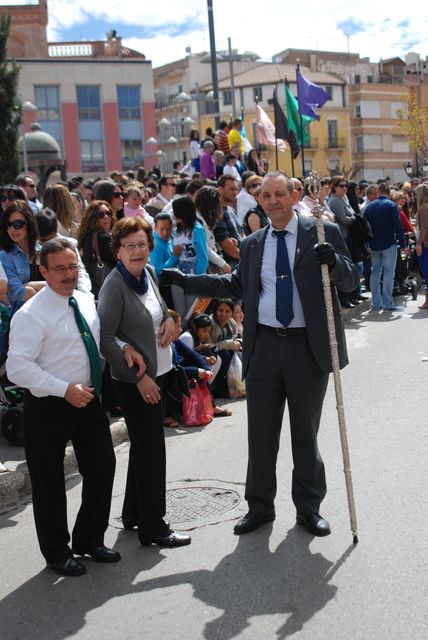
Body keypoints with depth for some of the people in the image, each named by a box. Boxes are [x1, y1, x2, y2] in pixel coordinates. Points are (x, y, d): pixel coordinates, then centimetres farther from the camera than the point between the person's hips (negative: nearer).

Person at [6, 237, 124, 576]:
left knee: (102, 468, 15)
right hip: (48, 408, -7)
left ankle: (90, 539, 36)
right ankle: (57, 552, 27)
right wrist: (65, 390, -26)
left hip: (89, 400, 7)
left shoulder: (87, 302, 5)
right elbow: (17, 368, -22)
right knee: (50, 483, 6)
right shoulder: (31, 315, -17)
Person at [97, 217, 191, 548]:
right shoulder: (114, 286, -17)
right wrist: (138, 377, -19)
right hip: (134, 379, -8)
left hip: (158, 371, 8)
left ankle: (133, 514, 31)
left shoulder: (149, 273, 5)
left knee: (145, 445, 17)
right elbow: (105, 338, -19)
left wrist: (169, 318, 0)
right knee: (151, 448, -3)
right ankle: (153, 526, 9)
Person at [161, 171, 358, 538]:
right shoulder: (252, 245, 10)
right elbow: (237, 285, 22)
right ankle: (260, 506, 26)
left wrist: (333, 262, -25)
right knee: (261, 432, 10)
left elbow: (351, 280, -2)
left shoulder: (323, 233, -2)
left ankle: (309, 507, 27)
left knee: (306, 432, 11)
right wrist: (186, 281, 17)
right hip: (264, 346, 3)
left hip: (308, 346, -3)